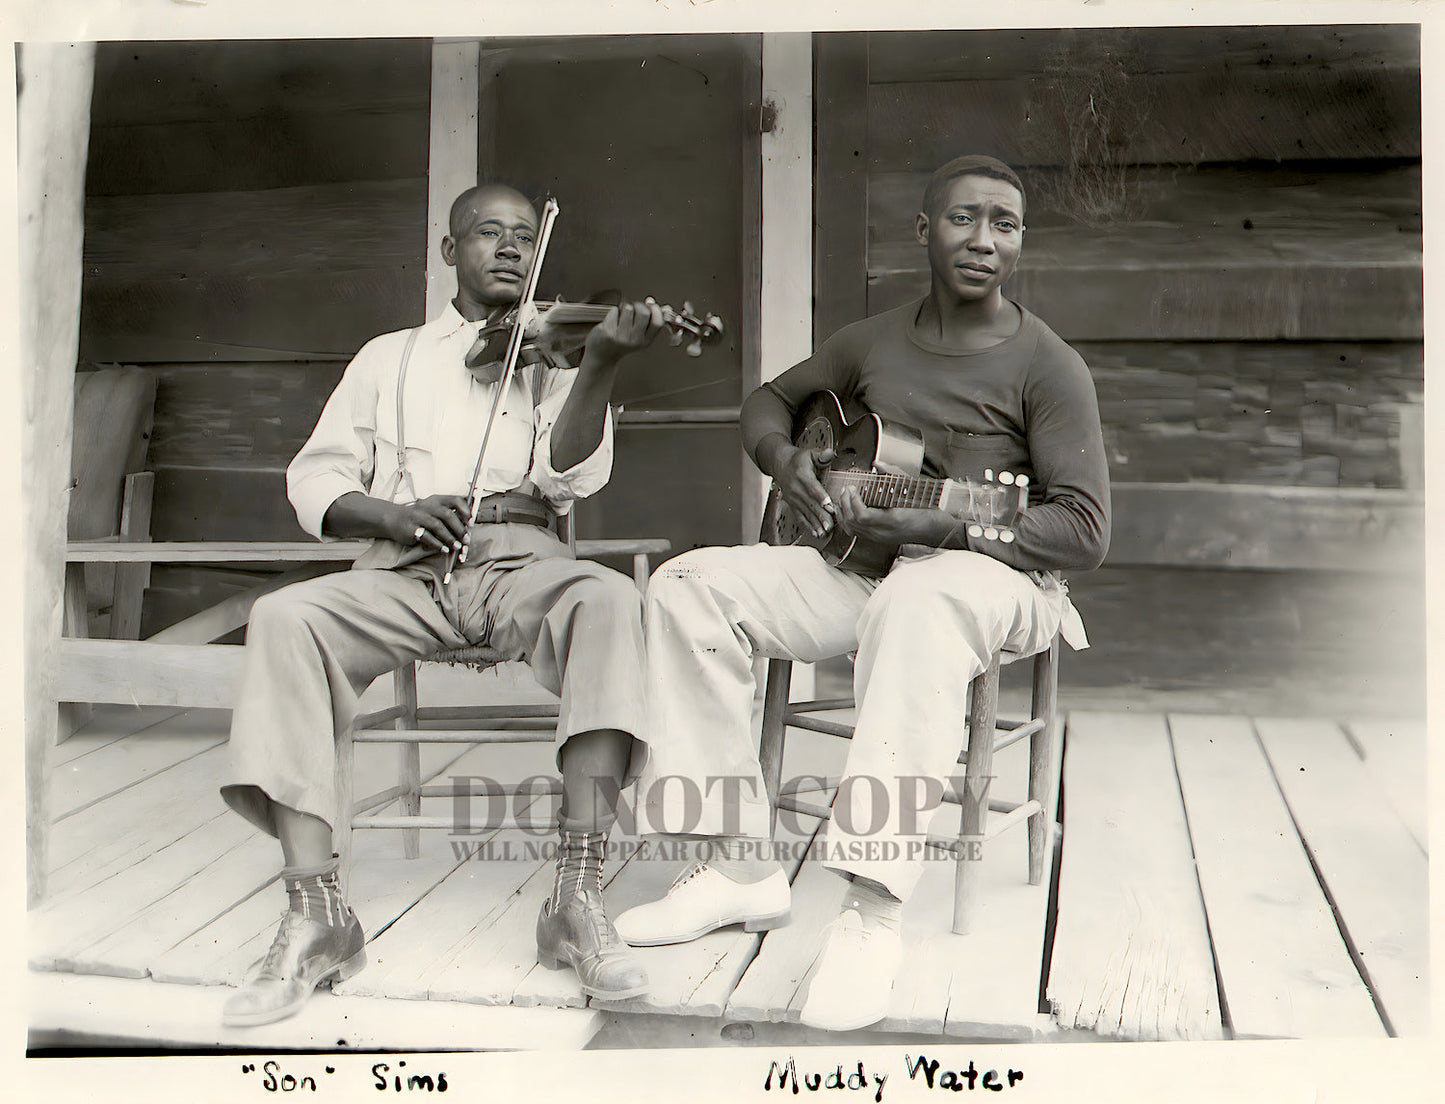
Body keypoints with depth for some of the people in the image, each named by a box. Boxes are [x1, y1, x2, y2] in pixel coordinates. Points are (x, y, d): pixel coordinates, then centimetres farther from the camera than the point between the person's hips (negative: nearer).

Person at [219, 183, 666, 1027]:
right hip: (407, 565, 2)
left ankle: (579, 901, -36)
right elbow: (314, 480, 11)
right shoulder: (390, 358, 22)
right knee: (286, 617, -28)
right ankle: (316, 914, -27)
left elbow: (573, 475, -2)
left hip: (521, 562, -1)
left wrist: (602, 364, -19)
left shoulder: (551, 357, 18)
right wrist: (393, 513, -11)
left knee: (610, 599, -34)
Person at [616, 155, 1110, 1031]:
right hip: (865, 565, 6)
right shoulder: (875, 343, 12)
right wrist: (784, 460, 2)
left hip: (994, 575, -5)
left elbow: (1086, 531, -13)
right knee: (693, 585, -14)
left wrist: (928, 525, -23)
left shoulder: (1047, 367, -5)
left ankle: (873, 912, -44)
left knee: (917, 601, -43)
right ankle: (740, 866, -14)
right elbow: (771, 398, 27)